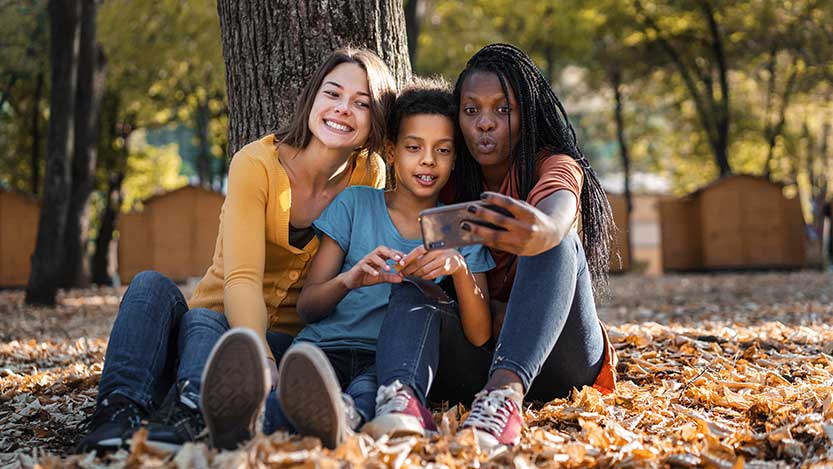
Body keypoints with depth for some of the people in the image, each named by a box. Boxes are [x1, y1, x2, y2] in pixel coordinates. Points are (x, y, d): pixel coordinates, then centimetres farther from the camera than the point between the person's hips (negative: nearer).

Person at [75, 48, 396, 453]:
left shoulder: (370, 175, -4)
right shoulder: (257, 164, -13)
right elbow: (241, 280, -26)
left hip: (289, 341, 0)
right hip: (224, 317, 0)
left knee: (203, 322, -33)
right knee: (151, 285, -29)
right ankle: (120, 410, -46)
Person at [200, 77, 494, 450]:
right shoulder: (356, 204, 13)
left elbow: (479, 337, 4)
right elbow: (306, 306, 7)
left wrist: (460, 269, -16)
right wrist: (349, 280, -16)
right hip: (327, 346, 0)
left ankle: (345, 415, -72)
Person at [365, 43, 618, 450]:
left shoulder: (555, 167, -4)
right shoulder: (451, 184, 8)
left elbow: (557, 214, -32)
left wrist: (544, 232, -58)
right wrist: (492, 312, -19)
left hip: (558, 359, -3)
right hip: (476, 350, 3)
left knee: (560, 243, -28)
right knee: (411, 292, -24)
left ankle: (506, 390, -53)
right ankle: (399, 394, -58)